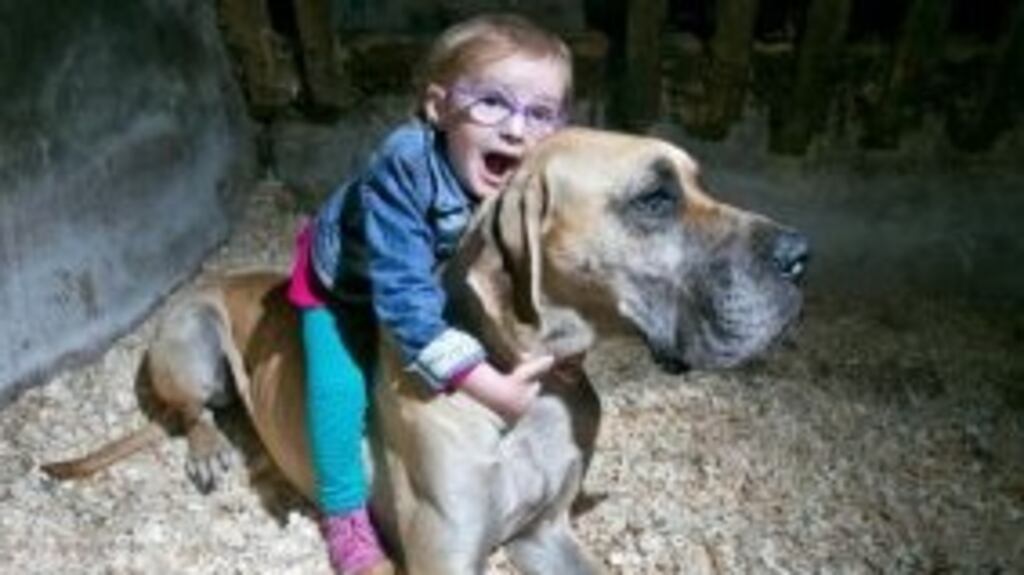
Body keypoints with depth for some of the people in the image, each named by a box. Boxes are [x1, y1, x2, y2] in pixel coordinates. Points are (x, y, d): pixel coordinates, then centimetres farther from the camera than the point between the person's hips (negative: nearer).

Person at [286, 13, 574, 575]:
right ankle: (345, 515, 8)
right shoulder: (405, 166, -44)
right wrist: (486, 383, -49)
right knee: (340, 389, -15)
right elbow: (402, 294, -45)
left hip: (441, 289, 5)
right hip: (344, 283, -4)